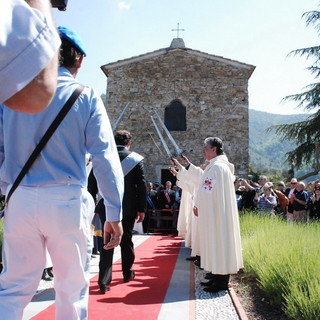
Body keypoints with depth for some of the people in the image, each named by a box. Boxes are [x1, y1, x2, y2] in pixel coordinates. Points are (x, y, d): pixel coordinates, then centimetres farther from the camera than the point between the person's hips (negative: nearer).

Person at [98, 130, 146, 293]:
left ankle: (104, 280, -5)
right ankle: (127, 273, 30)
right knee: (126, 240, 14)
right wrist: (141, 209, -2)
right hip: (128, 207, -1)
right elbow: (142, 186, -7)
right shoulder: (136, 159, -5)